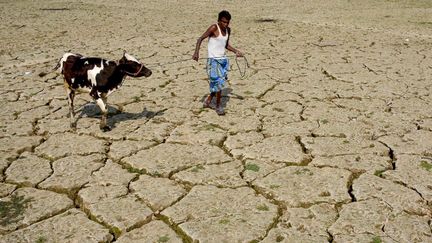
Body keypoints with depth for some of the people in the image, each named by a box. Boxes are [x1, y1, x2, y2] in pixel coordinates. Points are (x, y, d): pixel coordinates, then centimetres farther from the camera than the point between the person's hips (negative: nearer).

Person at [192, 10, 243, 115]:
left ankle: (208, 101, 29)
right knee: (218, 83, -9)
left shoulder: (228, 30, 9)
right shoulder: (214, 28, -11)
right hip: (213, 60, -7)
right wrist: (196, 52, -28)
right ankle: (218, 106, 8)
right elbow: (200, 39, -14)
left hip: (223, 59, 7)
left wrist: (236, 51, 8)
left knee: (219, 83, 9)